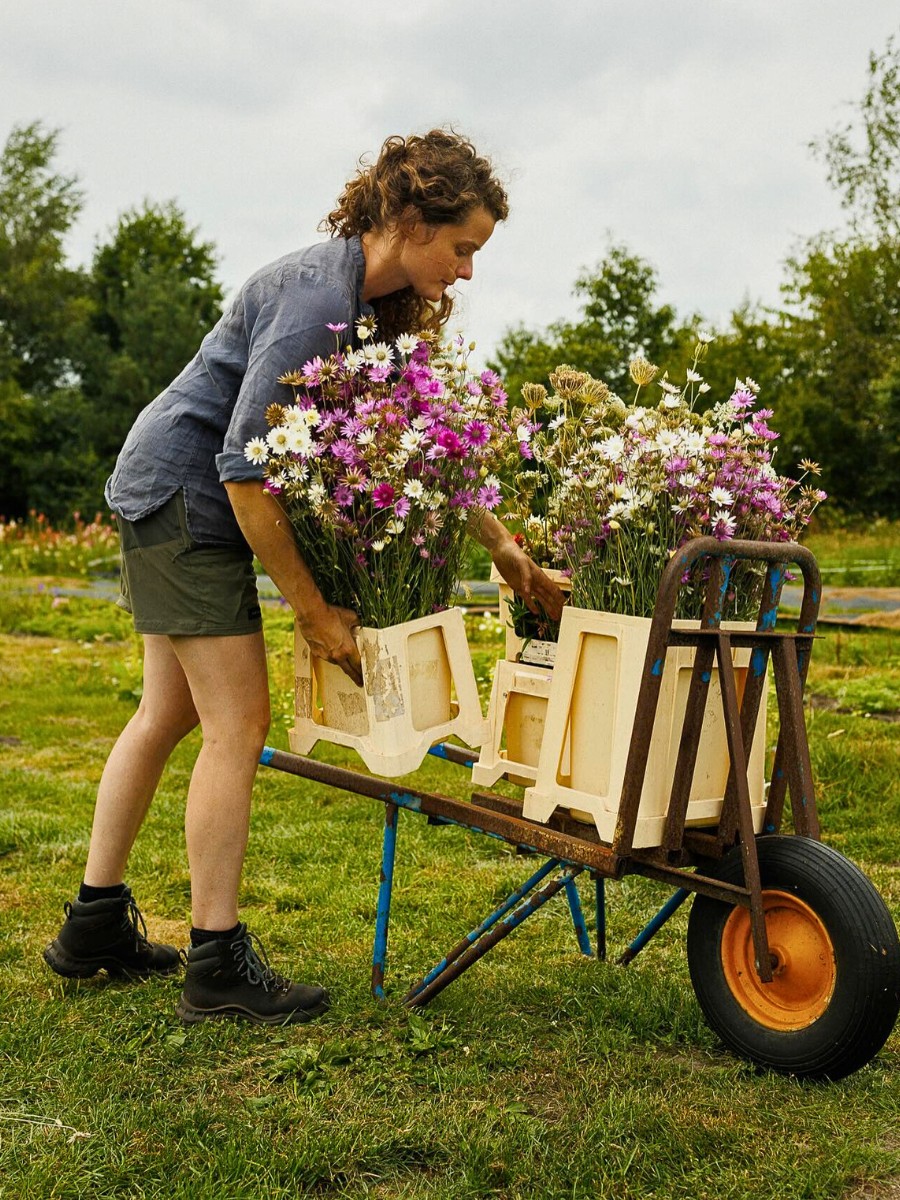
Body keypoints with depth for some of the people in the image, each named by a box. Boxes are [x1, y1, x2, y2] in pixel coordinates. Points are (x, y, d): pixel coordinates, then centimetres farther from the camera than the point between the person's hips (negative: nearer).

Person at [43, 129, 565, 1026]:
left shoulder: (382, 303, 5)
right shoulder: (318, 298, -24)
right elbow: (242, 461, -27)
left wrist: (502, 547, 8)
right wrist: (312, 608, -22)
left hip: (166, 493, 10)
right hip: (183, 490, -10)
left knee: (168, 712, 14)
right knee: (237, 721, -8)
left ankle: (94, 925, 25)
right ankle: (217, 966, 1)